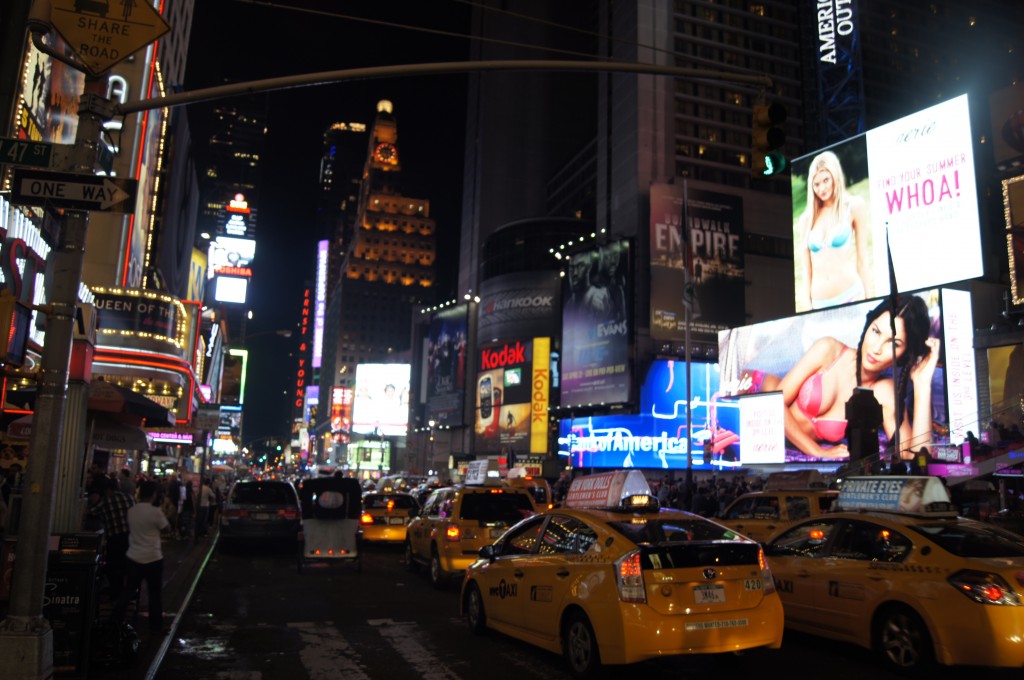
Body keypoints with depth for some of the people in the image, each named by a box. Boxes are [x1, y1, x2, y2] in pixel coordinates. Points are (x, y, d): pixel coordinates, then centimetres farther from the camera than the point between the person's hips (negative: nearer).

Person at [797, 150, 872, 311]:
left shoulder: (854, 206, 2)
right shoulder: (807, 219, 7)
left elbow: (862, 259, 2)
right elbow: (806, 269, 8)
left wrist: (869, 300, 1)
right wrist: (806, 306, 5)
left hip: (850, 296, -2)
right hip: (818, 304, 2)